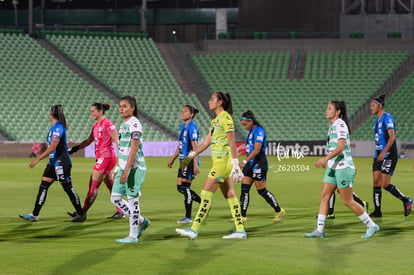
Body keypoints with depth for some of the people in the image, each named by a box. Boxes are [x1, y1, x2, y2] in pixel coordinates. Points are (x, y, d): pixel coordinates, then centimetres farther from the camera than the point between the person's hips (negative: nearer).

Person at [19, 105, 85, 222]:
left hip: (61, 162, -10)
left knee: (68, 188, -3)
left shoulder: (58, 127, -17)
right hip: (53, 162, 10)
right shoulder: (55, 127, 12)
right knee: (43, 187, 5)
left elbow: (52, 147, -24)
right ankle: (34, 215, 5)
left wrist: (38, 159, -24)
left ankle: (81, 214, 8)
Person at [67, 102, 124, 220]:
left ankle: (83, 212, -2)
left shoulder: (107, 124, -13)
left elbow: (117, 141, -15)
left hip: (106, 157, -9)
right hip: (101, 158, 9)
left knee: (93, 185, -5)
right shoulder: (96, 125, 14)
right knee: (111, 185, 11)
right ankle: (120, 211, 15)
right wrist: (74, 149, 16)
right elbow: (88, 141, 22)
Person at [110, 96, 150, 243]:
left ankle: (133, 236, 4)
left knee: (133, 200, -3)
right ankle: (141, 221, 20)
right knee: (115, 198, 7)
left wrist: (126, 171, -24)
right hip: (123, 167, 9)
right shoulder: (124, 124, 15)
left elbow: (133, 149, -19)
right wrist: (119, 169, 22)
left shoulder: (134, 124, -13)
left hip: (134, 167, -9)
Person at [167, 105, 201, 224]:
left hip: (190, 161, -9)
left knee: (185, 187, -7)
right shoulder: (182, 126, 15)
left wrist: (195, 165, -22)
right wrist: (172, 160, 25)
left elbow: (194, 146, -18)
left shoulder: (192, 127, -13)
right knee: (180, 187, 9)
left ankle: (188, 217, -1)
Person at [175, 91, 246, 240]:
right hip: (219, 161, 10)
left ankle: (194, 230, -9)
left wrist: (235, 165, -20)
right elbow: (207, 142, 22)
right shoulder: (215, 119, 16)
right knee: (229, 195, 9)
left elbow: (232, 143, -16)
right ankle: (240, 230, 11)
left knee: (206, 193, -9)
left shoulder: (225, 118, -12)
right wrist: (191, 155, 20)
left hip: (223, 161, -10)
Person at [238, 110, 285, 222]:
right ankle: (242, 216, -1)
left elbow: (256, 150, -22)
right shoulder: (251, 132, 15)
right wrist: (246, 163, 22)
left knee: (262, 191, -2)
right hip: (250, 164, 9)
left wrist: (245, 161, -26)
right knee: (244, 189, 0)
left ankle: (278, 211, 14)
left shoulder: (259, 131, -14)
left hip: (258, 165, -9)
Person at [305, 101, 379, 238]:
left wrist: (326, 158, -35)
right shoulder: (333, 125, 14)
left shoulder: (340, 124, -15)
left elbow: (341, 147, -26)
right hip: (333, 168, 9)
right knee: (324, 196, 2)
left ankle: (371, 226, 9)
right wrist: (327, 161, 27)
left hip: (343, 167, -9)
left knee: (347, 201, -3)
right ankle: (320, 230, 3)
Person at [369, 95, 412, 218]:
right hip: (378, 155, 9)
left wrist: (383, 152, -27)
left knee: (385, 184, -11)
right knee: (376, 183, 3)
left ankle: (406, 201, 6)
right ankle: (377, 211, 6)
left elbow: (392, 137, -21)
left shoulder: (387, 118, -12)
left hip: (389, 155, -9)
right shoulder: (376, 121, 16)